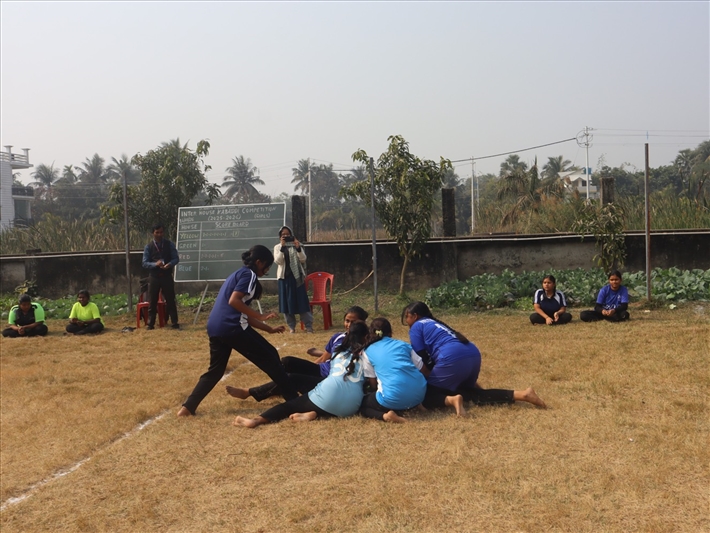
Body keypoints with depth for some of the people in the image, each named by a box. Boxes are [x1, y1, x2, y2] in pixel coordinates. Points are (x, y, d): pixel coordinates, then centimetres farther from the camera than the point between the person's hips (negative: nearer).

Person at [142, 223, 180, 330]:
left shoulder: (169, 244, 2)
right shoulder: (148, 247, 0)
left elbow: (176, 258, 0)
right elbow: (145, 263, -4)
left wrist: (170, 264, -22)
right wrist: (155, 264, -23)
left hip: (167, 276, 0)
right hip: (154, 277, 0)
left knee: (171, 300, 3)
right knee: (153, 301, 6)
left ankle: (175, 323, 9)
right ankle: (151, 324, 14)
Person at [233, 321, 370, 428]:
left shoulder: (340, 351, 25)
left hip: (330, 394, 0)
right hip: (351, 407, 0)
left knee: (291, 405, 8)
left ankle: (258, 420, -18)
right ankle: (315, 413, -13)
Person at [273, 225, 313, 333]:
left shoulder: (297, 245, 5)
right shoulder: (277, 247, 6)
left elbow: (303, 259, -3)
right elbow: (277, 261, -8)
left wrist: (298, 248, -18)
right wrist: (282, 247, -17)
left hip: (297, 276, -1)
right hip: (284, 277, 1)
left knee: (302, 301, -3)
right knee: (287, 302, 3)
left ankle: (309, 326, 0)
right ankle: (291, 326, 13)